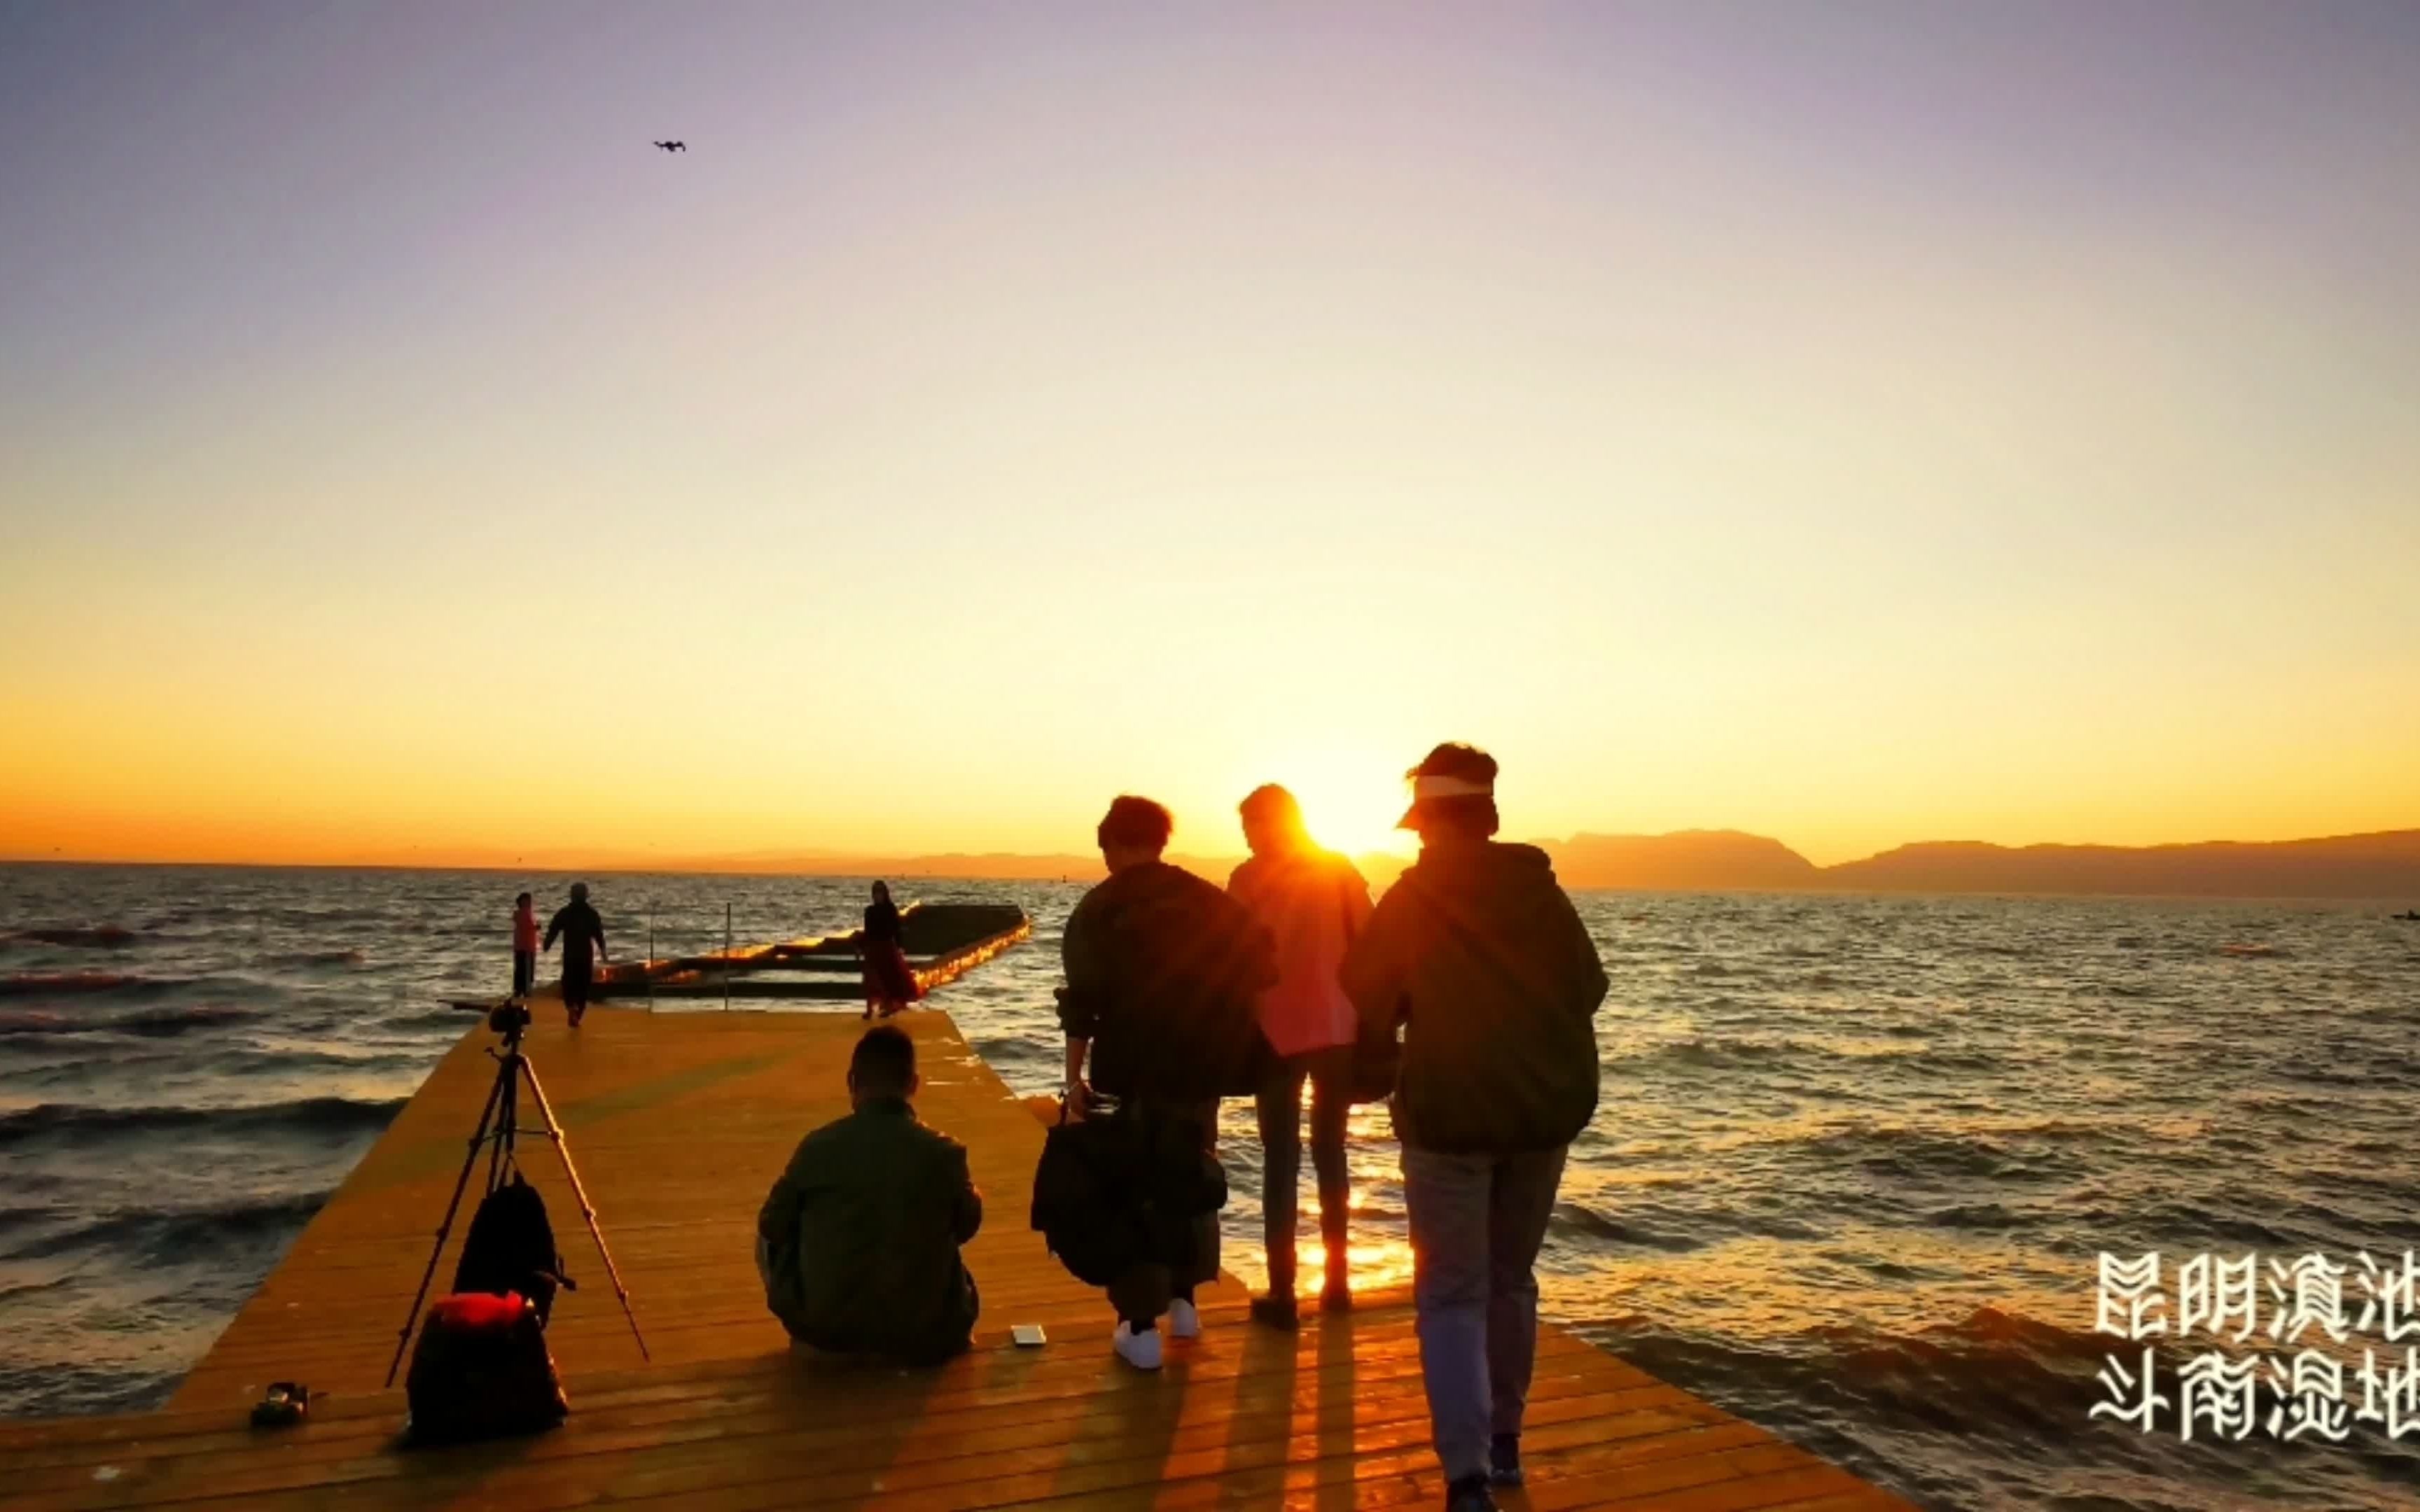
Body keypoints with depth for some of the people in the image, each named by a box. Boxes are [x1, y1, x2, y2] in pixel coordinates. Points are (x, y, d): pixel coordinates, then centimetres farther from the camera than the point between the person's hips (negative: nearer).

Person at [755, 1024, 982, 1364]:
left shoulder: (818, 1146, -11)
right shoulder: (944, 1152, -10)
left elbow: (772, 1226, 4)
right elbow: (967, 1227, 8)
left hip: (825, 1327, -1)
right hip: (923, 1336, 2)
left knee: (770, 1240, 25)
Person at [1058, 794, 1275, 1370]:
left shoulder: (1099, 909, -3)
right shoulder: (1211, 900, 6)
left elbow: (1082, 998, -9)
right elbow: (1257, 966, 0)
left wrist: (1075, 1077, -6)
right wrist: (1222, 1040, 8)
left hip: (1133, 1067, -3)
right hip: (1201, 1065, 4)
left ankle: (1141, 1328, 5)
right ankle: (1183, 1301, 29)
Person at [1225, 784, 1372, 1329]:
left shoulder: (1249, 878, -4)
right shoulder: (1343, 870, 4)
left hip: (1277, 1035, -3)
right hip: (1339, 1031, 3)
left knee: (1280, 1162, 5)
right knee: (1330, 1153, 18)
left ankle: (1282, 1294, 4)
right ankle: (1337, 1280, 21)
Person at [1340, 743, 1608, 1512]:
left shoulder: (1411, 899, -8)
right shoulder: (1541, 888, 0)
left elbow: (1369, 999, 1)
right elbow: (1589, 989, 9)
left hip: (1449, 1113, -4)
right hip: (1547, 1109, 4)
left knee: (1452, 1294, 3)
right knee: (1512, 1279, 20)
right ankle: (1503, 1441, 30)